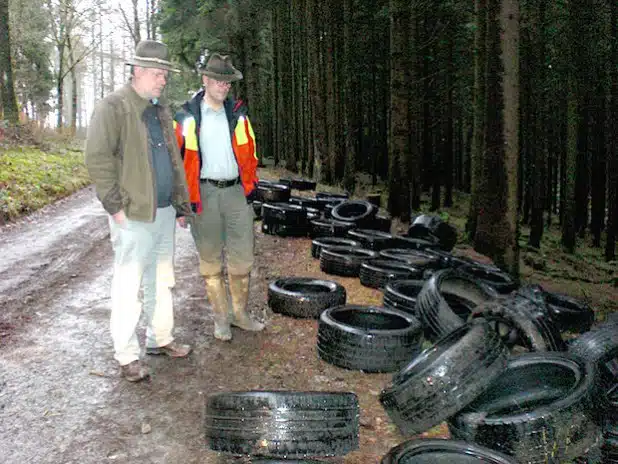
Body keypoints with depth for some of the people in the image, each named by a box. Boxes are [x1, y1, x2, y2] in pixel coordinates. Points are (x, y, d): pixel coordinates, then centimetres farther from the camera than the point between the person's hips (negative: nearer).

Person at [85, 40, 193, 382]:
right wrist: (116, 207, -16)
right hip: (134, 215, -8)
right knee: (128, 286, -1)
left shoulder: (161, 111, 16)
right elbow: (96, 158, -16)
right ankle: (127, 356, 10)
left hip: (164, 212, 8)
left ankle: (160, 339, 30)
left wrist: (181, 203, 17)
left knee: (162, 281, 16)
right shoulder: (113, 107, -8)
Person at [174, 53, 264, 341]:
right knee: (211, 259, 6)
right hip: (204, 194, -2)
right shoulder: (186, 117, 0)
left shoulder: (238, 114, 9)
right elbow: (177, 157, 0)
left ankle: (240, 313, 21)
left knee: (242, 257, 5)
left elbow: (250, 152, 15)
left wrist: (251, 185, 7)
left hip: (237, 192, 3)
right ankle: (221, 317, 19)